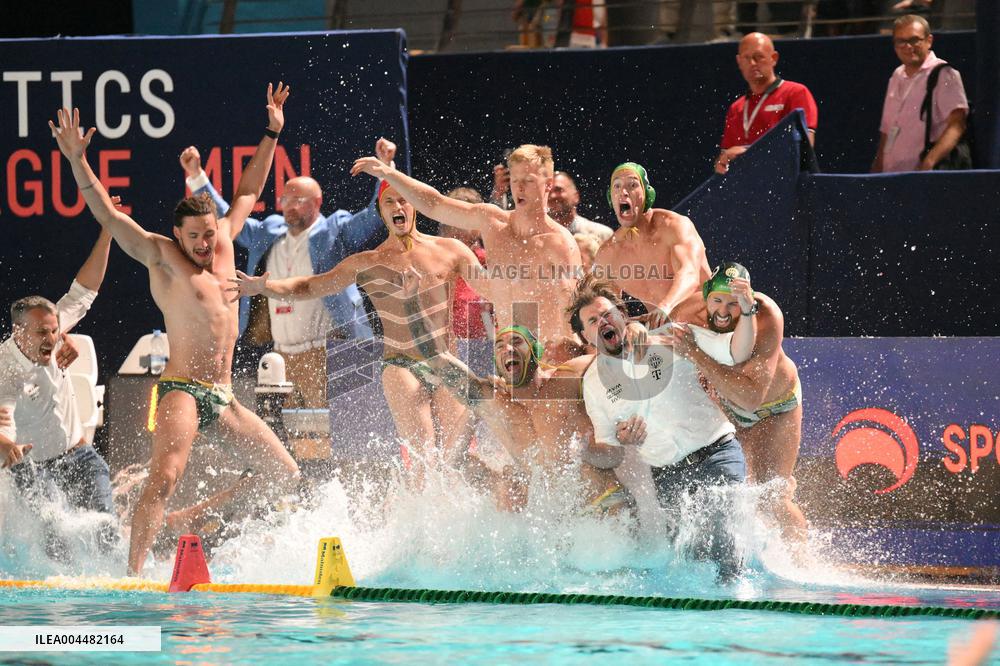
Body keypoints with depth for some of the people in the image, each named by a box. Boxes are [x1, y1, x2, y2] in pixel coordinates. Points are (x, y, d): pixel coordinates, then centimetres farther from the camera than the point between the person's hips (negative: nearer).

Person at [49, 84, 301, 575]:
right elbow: (107, 215, -11)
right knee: (163, 479, -25)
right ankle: (133, 573, -30)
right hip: (181, 391, -7)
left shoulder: (224, 242, 13)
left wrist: (272, 134, 27)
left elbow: (249, 192, 26)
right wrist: (78, 162, -21)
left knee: (283, 473, 12)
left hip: (223, 396, 7)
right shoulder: (163, 257, -3)